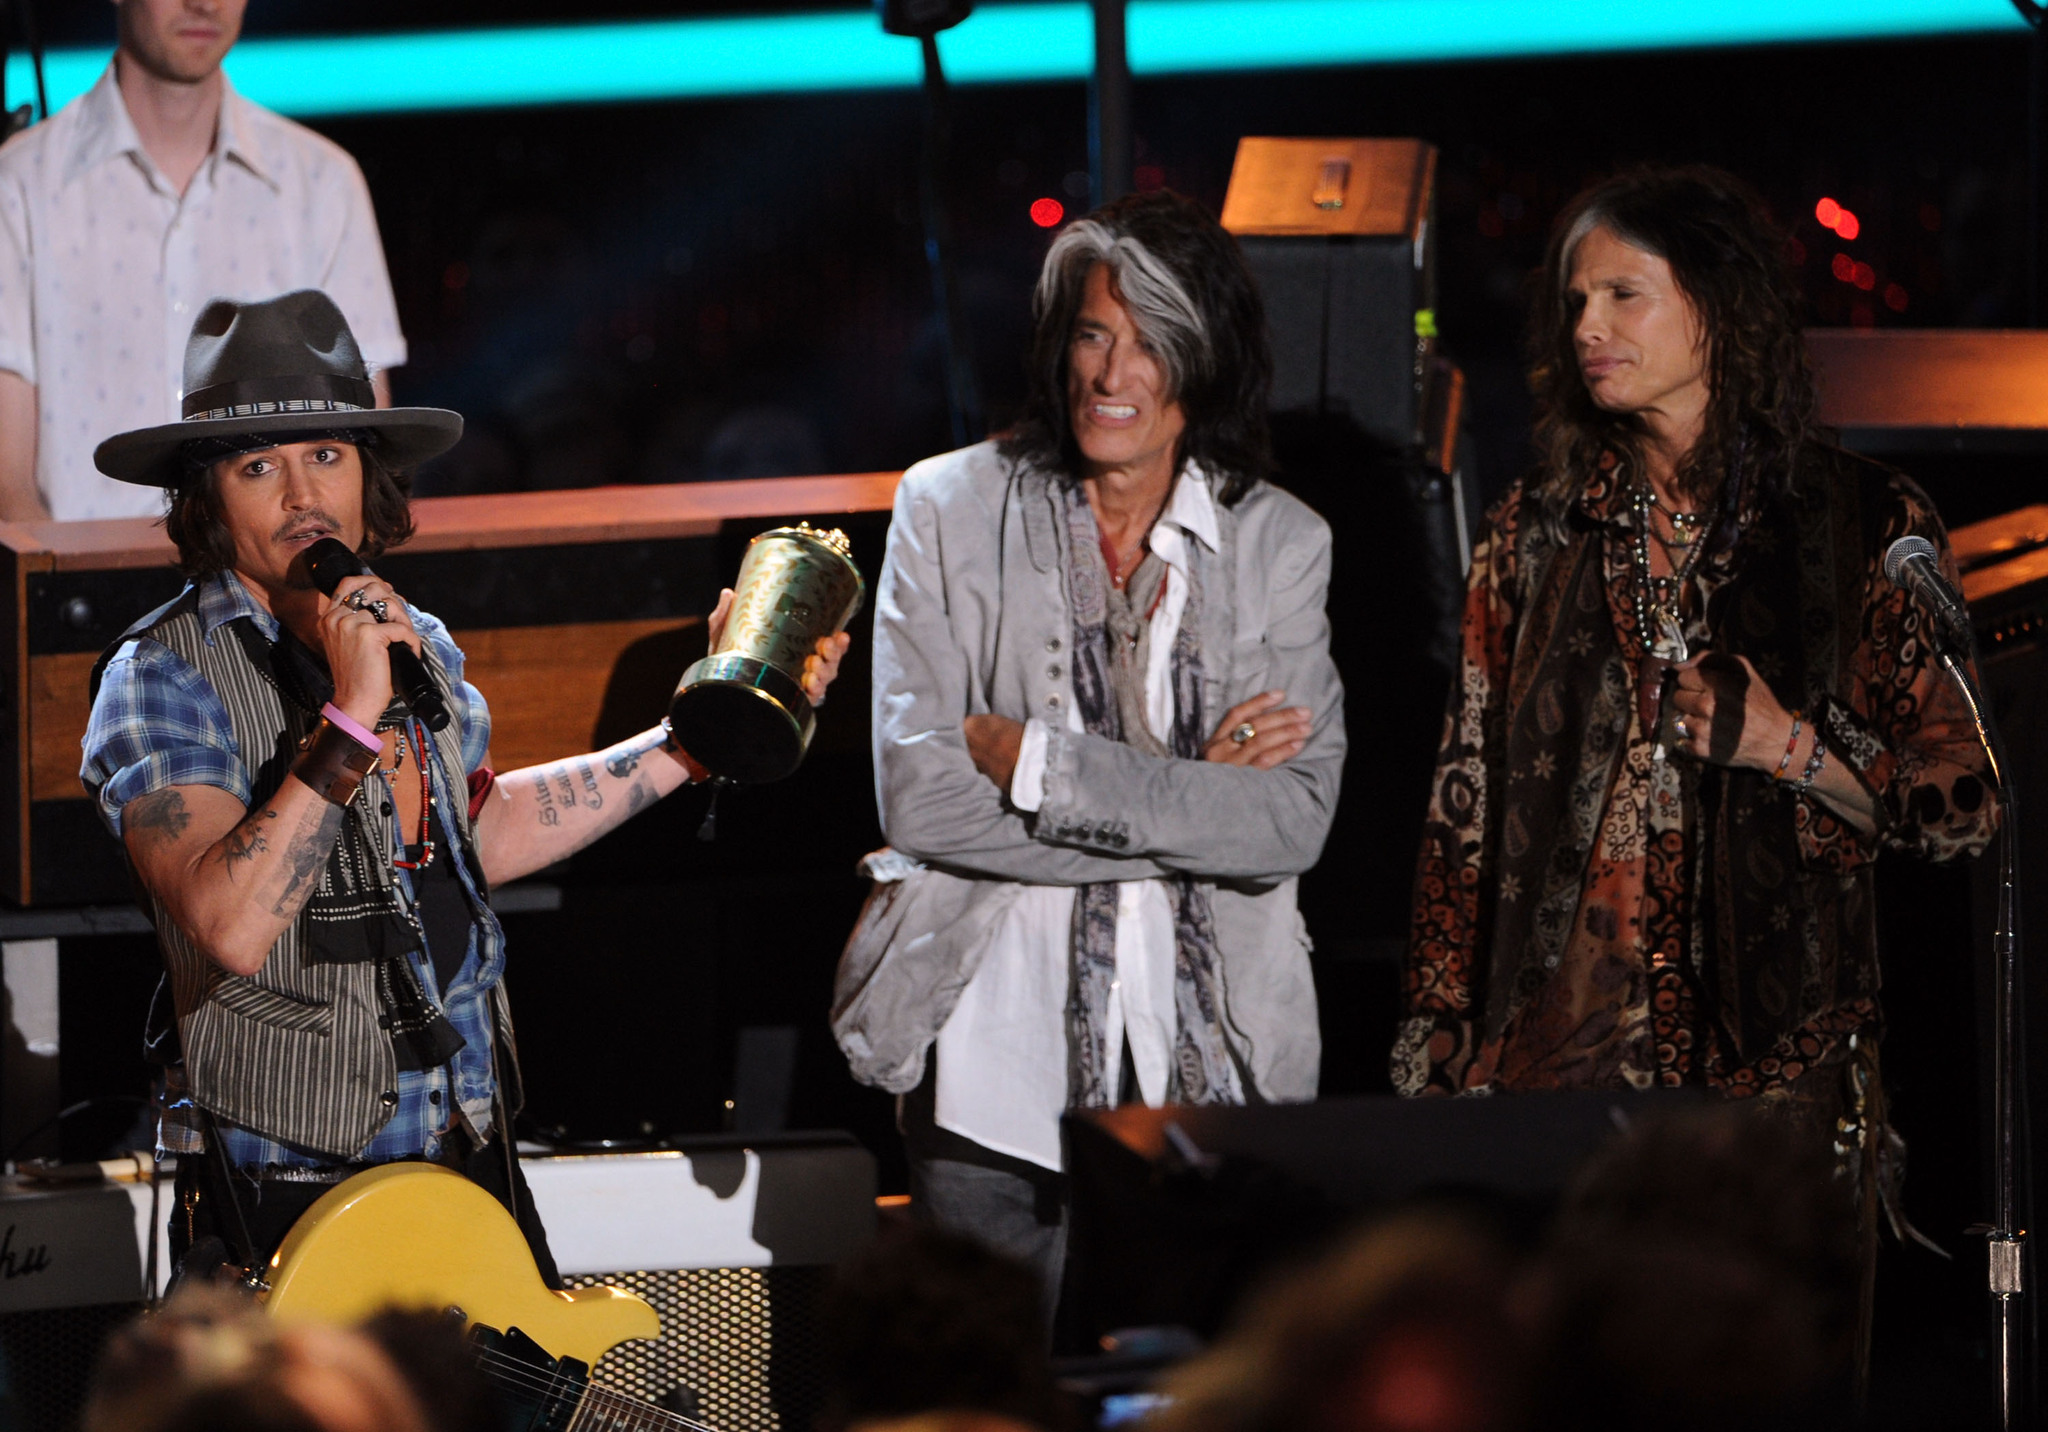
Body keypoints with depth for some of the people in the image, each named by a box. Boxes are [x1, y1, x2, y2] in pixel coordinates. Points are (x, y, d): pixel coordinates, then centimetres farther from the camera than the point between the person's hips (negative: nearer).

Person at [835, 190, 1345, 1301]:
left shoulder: (1280, 543, 4)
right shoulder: (952, 508, 1)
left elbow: (1294, 822, -8)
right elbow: (918, 794, -9)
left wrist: (1032, 759, -13)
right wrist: (1184, 799, -10)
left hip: (1206, 1060, 1)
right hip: (994, 1066, -1)